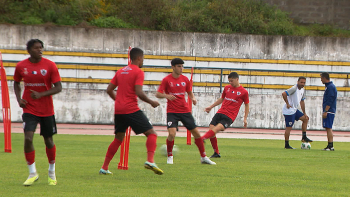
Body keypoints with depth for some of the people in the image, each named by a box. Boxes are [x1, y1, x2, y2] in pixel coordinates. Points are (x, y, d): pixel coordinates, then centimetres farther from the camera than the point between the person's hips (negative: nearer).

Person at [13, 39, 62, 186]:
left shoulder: (50, 65, -7)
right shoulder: (21, 66, -2)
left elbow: (58, 88, -8)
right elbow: (16, 83, 16)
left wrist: (41, 95, -22)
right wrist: (19, 99, -1)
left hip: (47, 110, 0)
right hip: (29, 109, 0)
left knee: (48, 140, 9)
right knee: (28, 138, -16)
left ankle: (52, 173, 29)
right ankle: (32, 173, -3)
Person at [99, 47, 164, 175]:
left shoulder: (120, 71, 16)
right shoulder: (138, 72, -5)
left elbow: (109, 90, 16)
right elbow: (139, 93, -16)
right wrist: (151, 102, -2)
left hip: (118, 110, 7)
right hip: (132, 110, -7)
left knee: (118, 139, 19)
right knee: (151, 134, -3)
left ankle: (104, 168, 15)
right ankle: (150, 161, -24)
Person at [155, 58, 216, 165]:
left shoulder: (185, 79, 7)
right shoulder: (167, 80, -5)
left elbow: (189, 92, 19)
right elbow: (158, 94, -6)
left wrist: (193, 98, -3)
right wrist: (166, 96, -27)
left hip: (185, 111, 4)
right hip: (172, 111, -4)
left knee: (196, 133, 3)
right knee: (172, 133, -21)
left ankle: (203, 157, 16)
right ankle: (170, 156, 2)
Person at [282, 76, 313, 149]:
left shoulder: (302, 90, 11)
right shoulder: (294, 88, -19)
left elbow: (302, 102, 21)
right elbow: (284, 94, -31)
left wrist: (304, 113, 19)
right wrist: (287, 104, -24)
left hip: (295, 110, 10)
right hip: (289, 111, -10)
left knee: (305, 118, 13)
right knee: (289, 127, -6)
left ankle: (304, 137, 16)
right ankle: (286, 145, 1)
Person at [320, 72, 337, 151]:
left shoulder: (330, 87, -14)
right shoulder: (329, 86, 18)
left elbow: (329, 101, -20)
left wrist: (325, 111, -21)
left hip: (329, 111, -10)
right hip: (329, 111, 10)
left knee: (328, 128, -12)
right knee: (328, 128, 10)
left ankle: (330, 146, -14)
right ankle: (330, 146, 11)